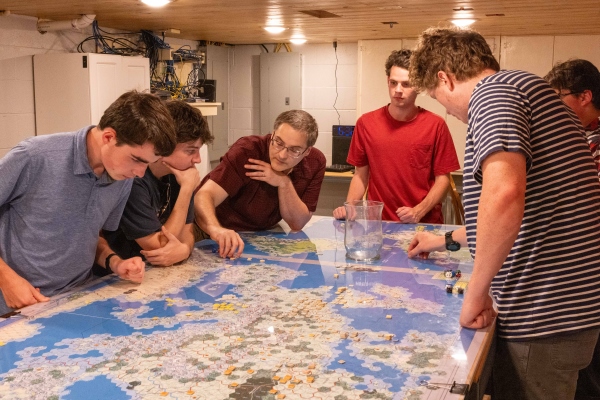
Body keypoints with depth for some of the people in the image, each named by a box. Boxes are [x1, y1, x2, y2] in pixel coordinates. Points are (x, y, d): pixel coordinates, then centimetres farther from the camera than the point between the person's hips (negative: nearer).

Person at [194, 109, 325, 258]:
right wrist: (215, 229, -55)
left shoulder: (315, 162, -14)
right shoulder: (247, 150, -25)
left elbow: (297, 224, -11)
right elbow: (204, 196, -34)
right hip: (226, 236, -4)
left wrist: (284, 183, -27)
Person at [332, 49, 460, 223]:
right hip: (379, 222, 2)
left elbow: (443, 178, 0)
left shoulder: (436, 125, -3)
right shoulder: (366, 123, 3)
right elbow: (361, 175, 10)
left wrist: (419, 212, -13)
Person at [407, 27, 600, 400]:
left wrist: (476, 292, -20)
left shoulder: (493, 91, -13)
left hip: (546, 315, -10)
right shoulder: (525, 89, 19)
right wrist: (448, 240, 37)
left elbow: (503, 194, -32)